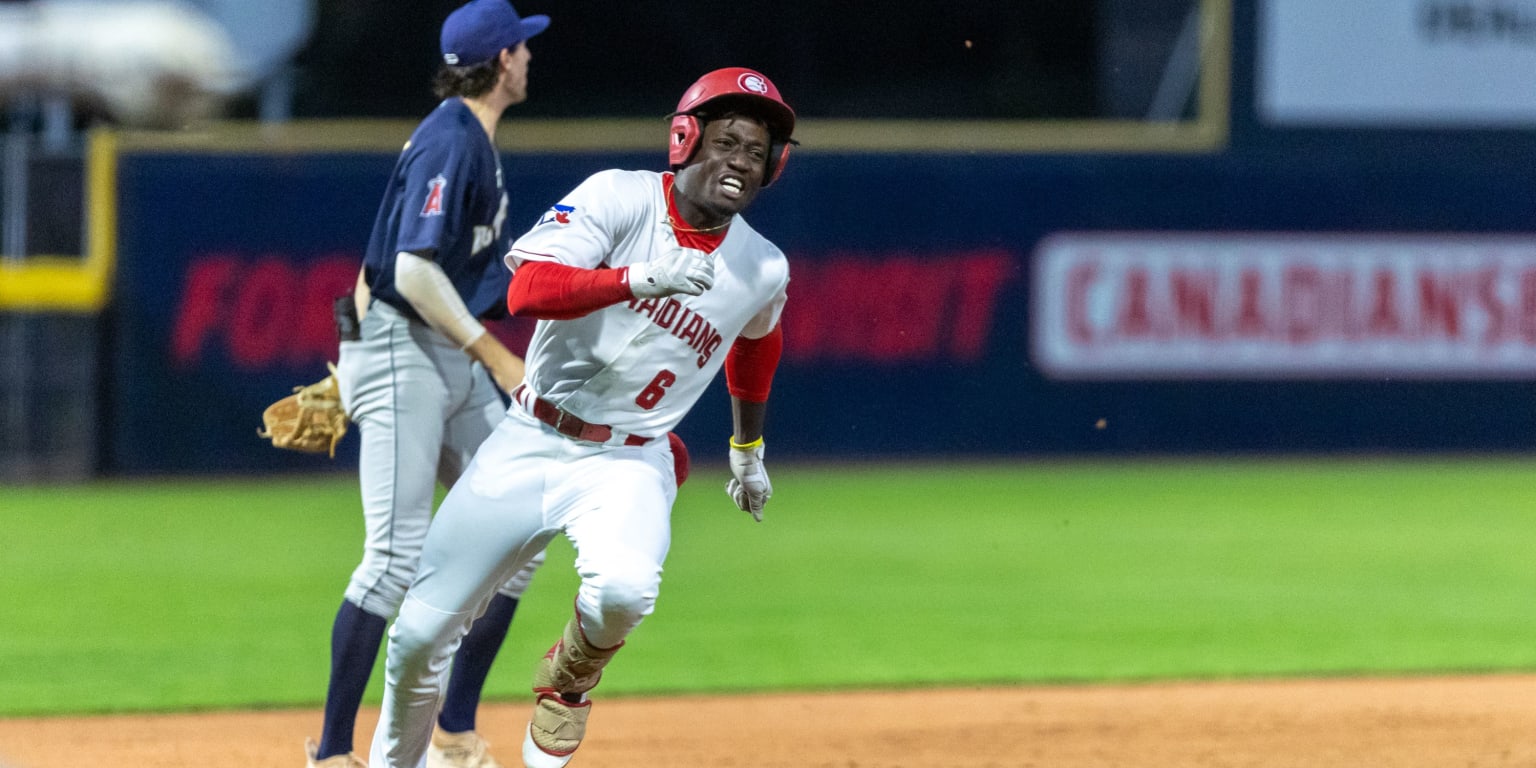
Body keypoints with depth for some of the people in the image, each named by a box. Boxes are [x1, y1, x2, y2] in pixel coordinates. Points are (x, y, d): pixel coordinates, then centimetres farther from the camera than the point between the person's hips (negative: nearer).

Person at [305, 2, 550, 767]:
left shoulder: (474, 139, 15)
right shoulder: (451, 141, -16)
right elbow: (415, 272, -24)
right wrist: (500, 360, -21)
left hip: (455, 360, 10)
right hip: (401, 355, -10)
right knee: (397, 556, -15)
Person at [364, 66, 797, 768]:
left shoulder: (763, 271, 0)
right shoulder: (618, 199, -11)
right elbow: (527, 291, -25)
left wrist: (747, 449, 35)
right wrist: (642, 277, -36)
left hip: (625, 464, 1)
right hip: (529, 444, -1)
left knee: (623, 589, -32)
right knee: (420, 633, 0)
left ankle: (570, 677, 3)